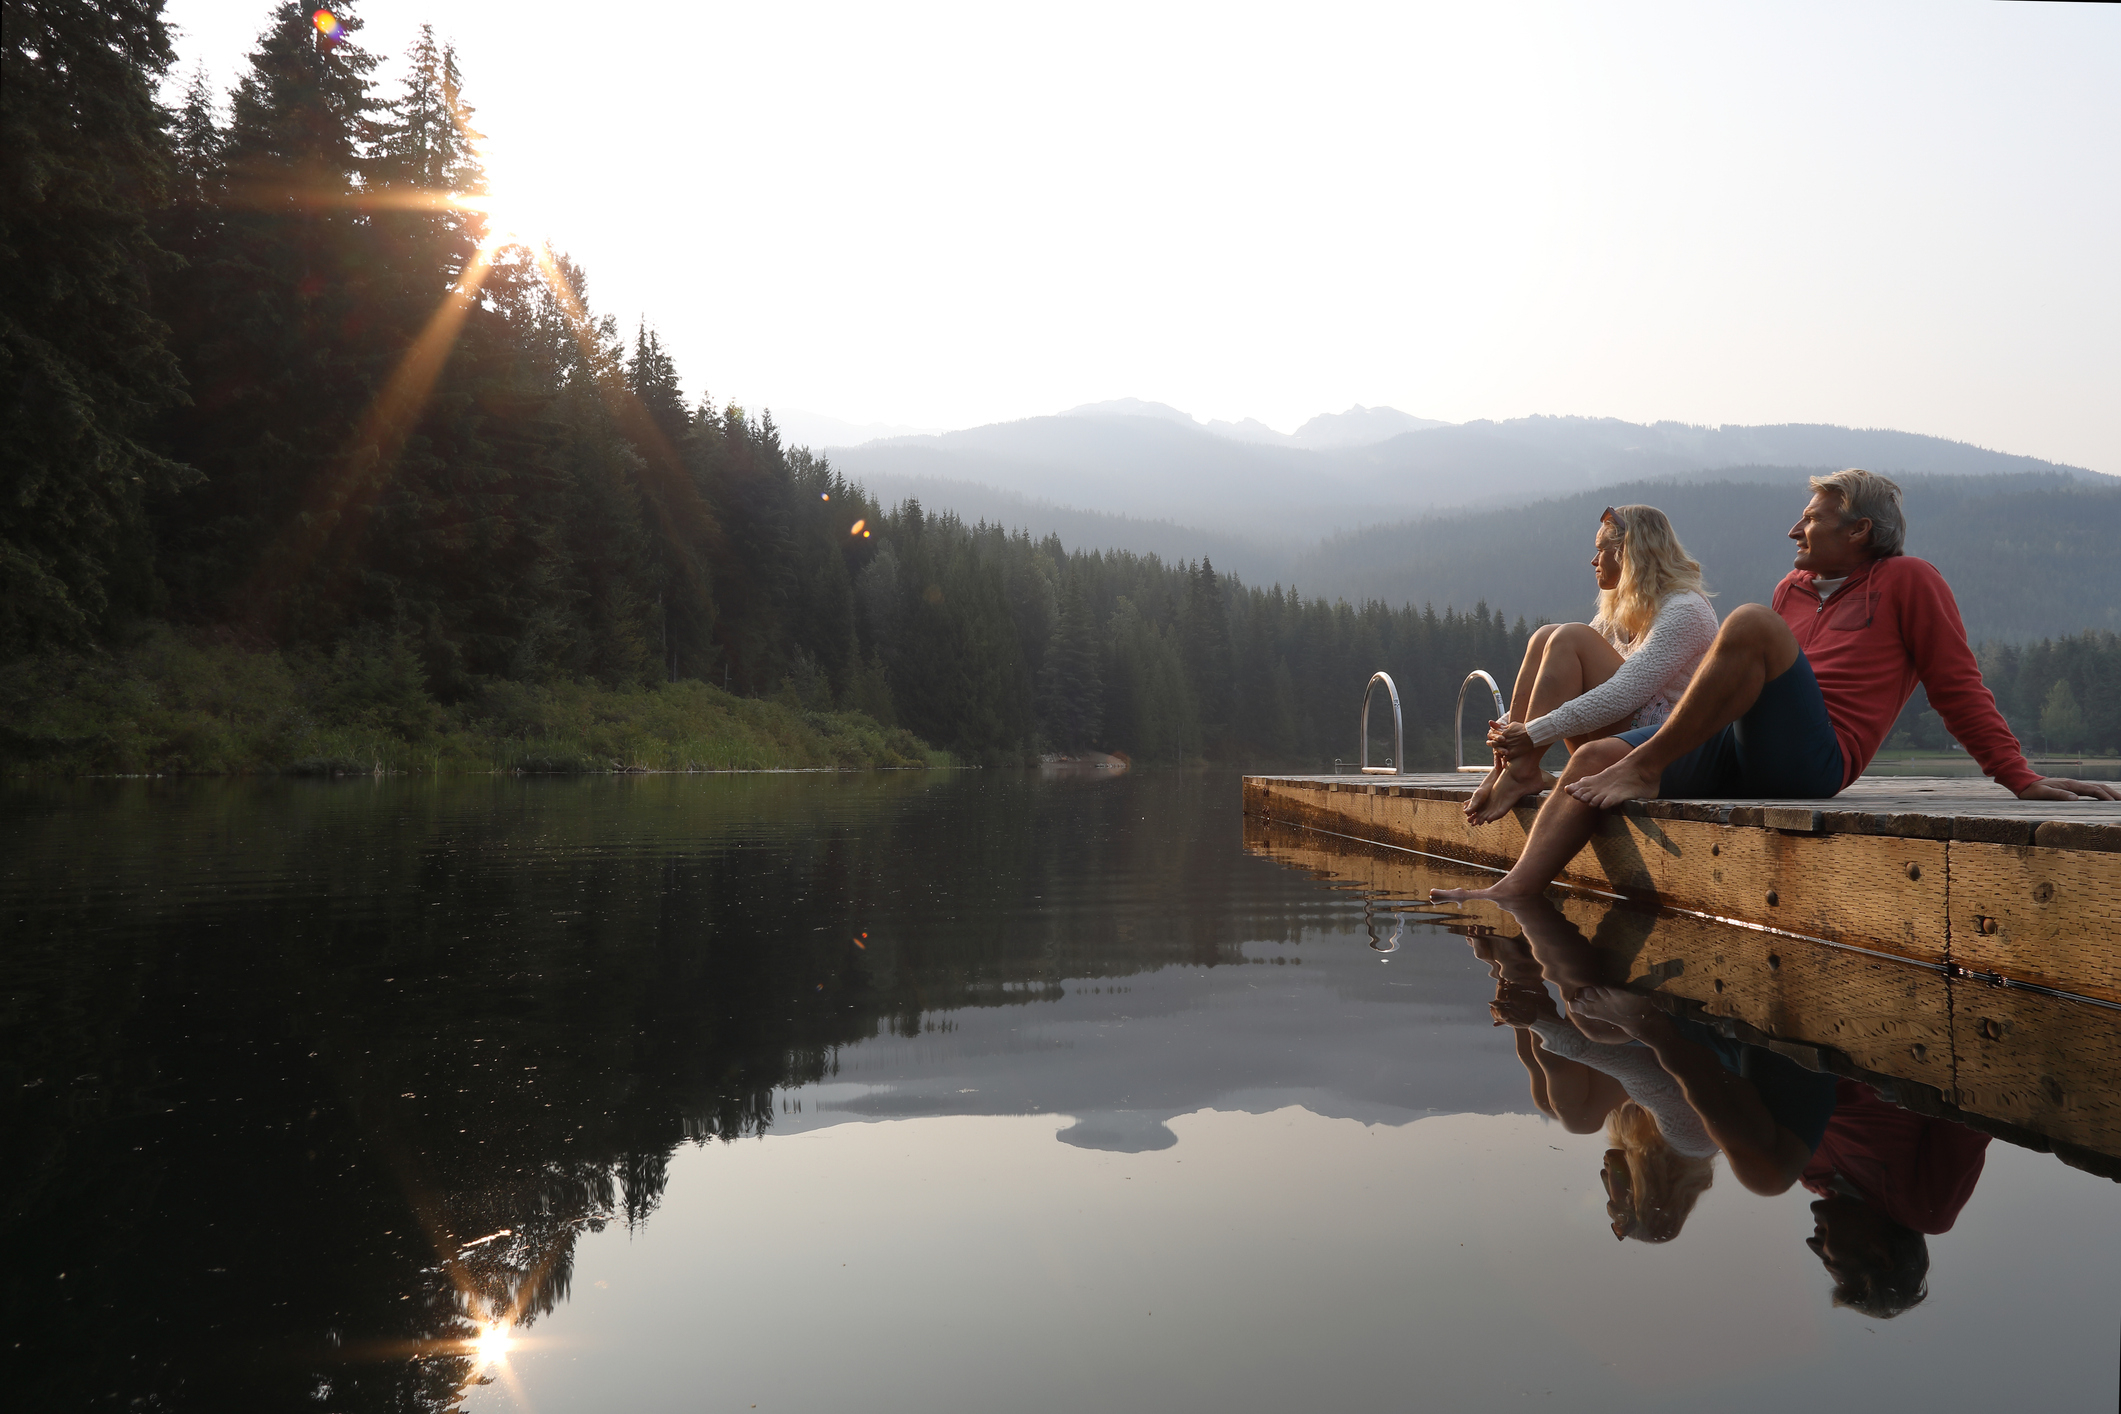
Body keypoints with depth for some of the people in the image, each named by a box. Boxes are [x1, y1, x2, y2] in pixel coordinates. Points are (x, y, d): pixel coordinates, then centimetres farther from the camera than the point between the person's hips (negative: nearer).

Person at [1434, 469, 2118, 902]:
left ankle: (1645, 769, -25)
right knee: (1593, 757, -11)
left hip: (1812, 757, -7)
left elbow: (1959, 689, 8)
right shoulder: (1794, 588, 28)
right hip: (1738, 747, 7)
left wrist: (2022, 779, 2)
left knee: (1750, 621, -31)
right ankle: (1511, 894, -23)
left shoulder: (1908, 580, 11)